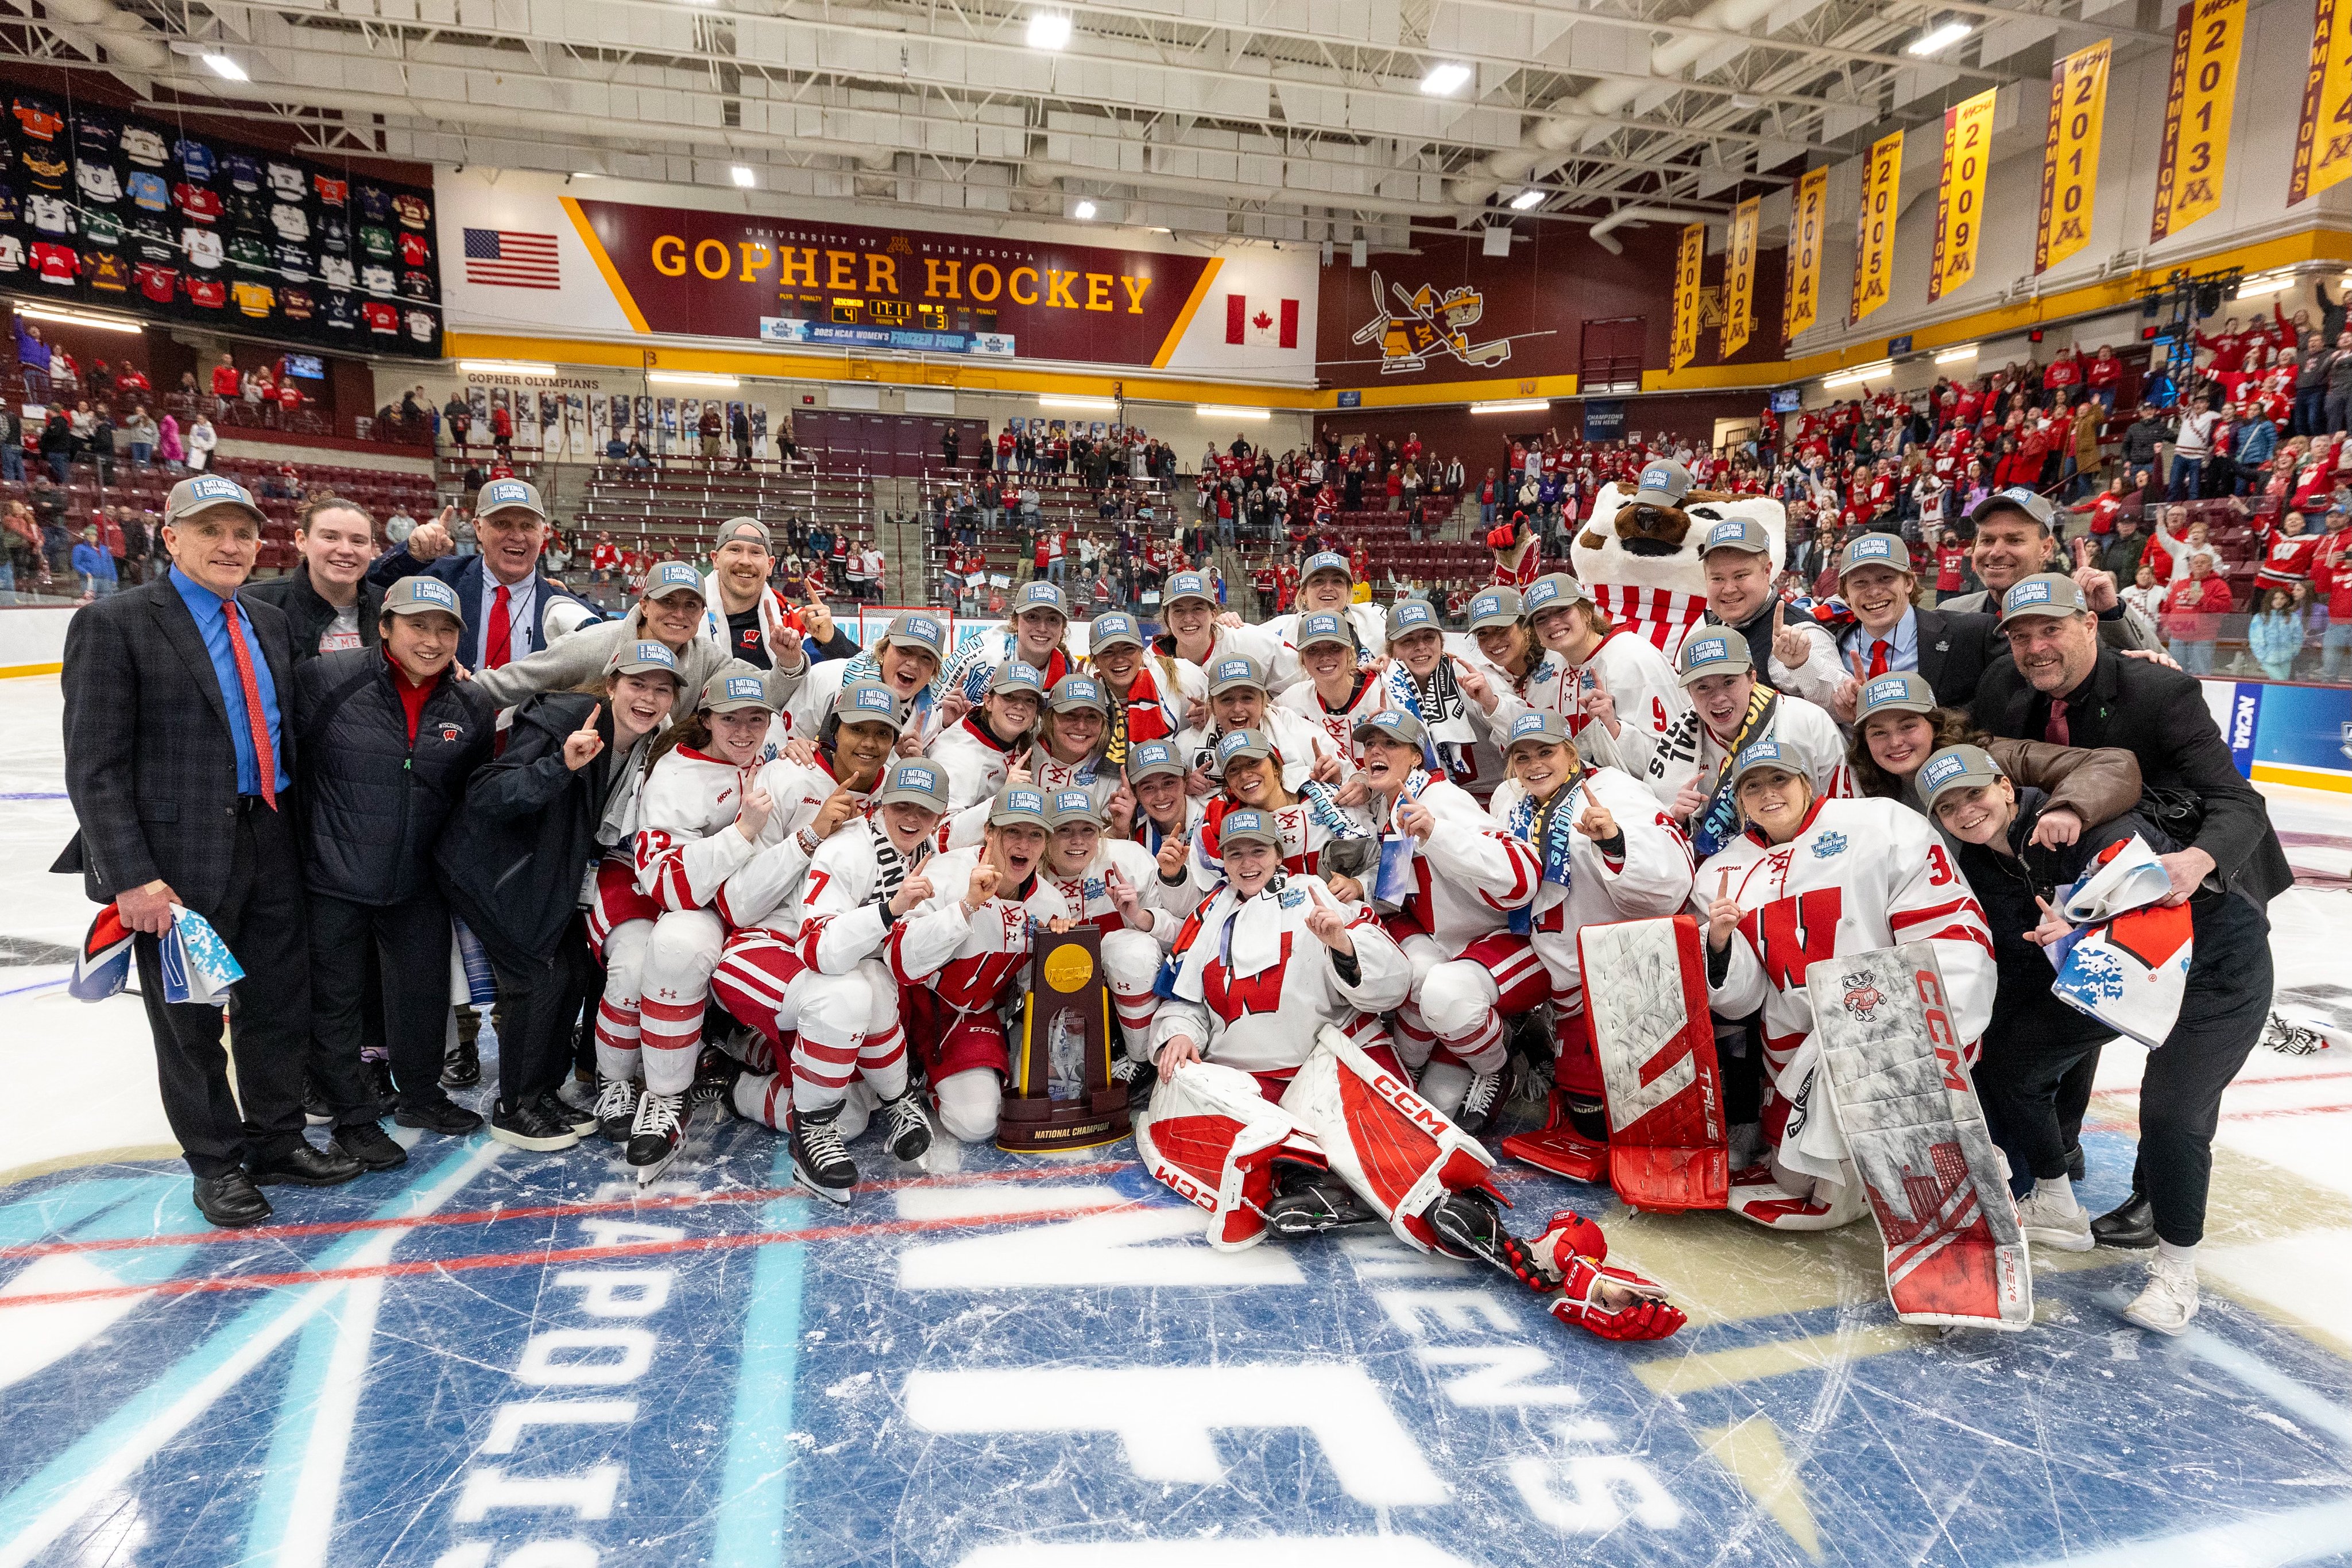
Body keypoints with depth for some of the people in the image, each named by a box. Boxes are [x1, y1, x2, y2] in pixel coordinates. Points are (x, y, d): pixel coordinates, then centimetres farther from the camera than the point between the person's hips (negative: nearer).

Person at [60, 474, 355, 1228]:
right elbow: (94, 766, -12)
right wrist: (131, 876, -17)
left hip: (271, 848, 6)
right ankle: (216, 1164, 25)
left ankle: (277, 1138, 32)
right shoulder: (113, 625, -8)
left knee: (281, 1003, 14)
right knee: (190, 1021, 9)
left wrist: (296, 829, 10)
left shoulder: (269, 624, 10)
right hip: (181, 859, -5)